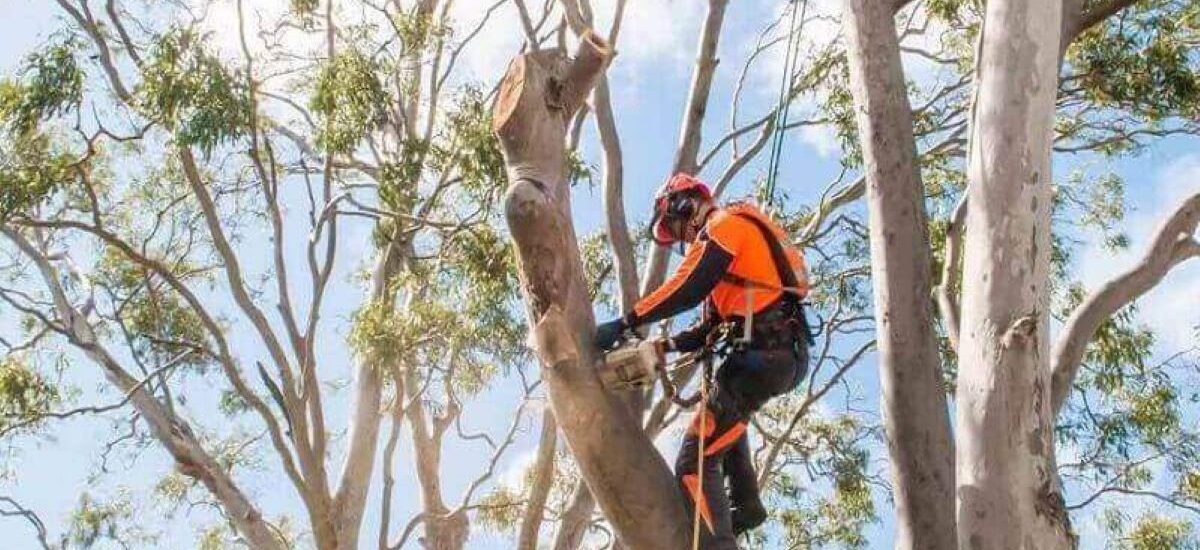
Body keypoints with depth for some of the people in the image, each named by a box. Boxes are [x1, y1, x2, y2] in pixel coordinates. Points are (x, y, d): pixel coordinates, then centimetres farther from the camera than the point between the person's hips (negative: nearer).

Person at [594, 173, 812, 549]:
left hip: (764, 355, -11)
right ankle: (746, 503, 26)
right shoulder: (733, 234, 27)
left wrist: (624, 324, -17)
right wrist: (664, 347, 16)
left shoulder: (725, 224, -3)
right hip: (786, 352, 11)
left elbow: (686, 289, -18)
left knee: (695, 461, -13)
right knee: (722, 413, 37)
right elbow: (713, 326, 24)